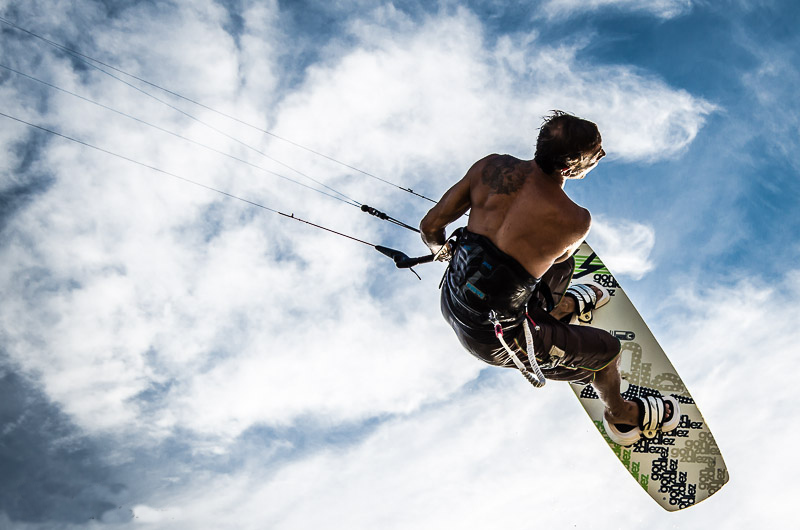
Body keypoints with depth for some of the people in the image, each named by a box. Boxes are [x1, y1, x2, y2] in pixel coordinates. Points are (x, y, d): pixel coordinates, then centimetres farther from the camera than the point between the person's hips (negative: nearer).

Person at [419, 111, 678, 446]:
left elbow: (430, 227, -3)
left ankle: (560, 307, 62)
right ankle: (621, 416, 51)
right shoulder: (575, 221, -25)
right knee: (607, 350, 20)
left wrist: (441, 249, 21)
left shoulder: (491, 167, -13)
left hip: (449, 302, 6)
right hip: (491, 340, -5)